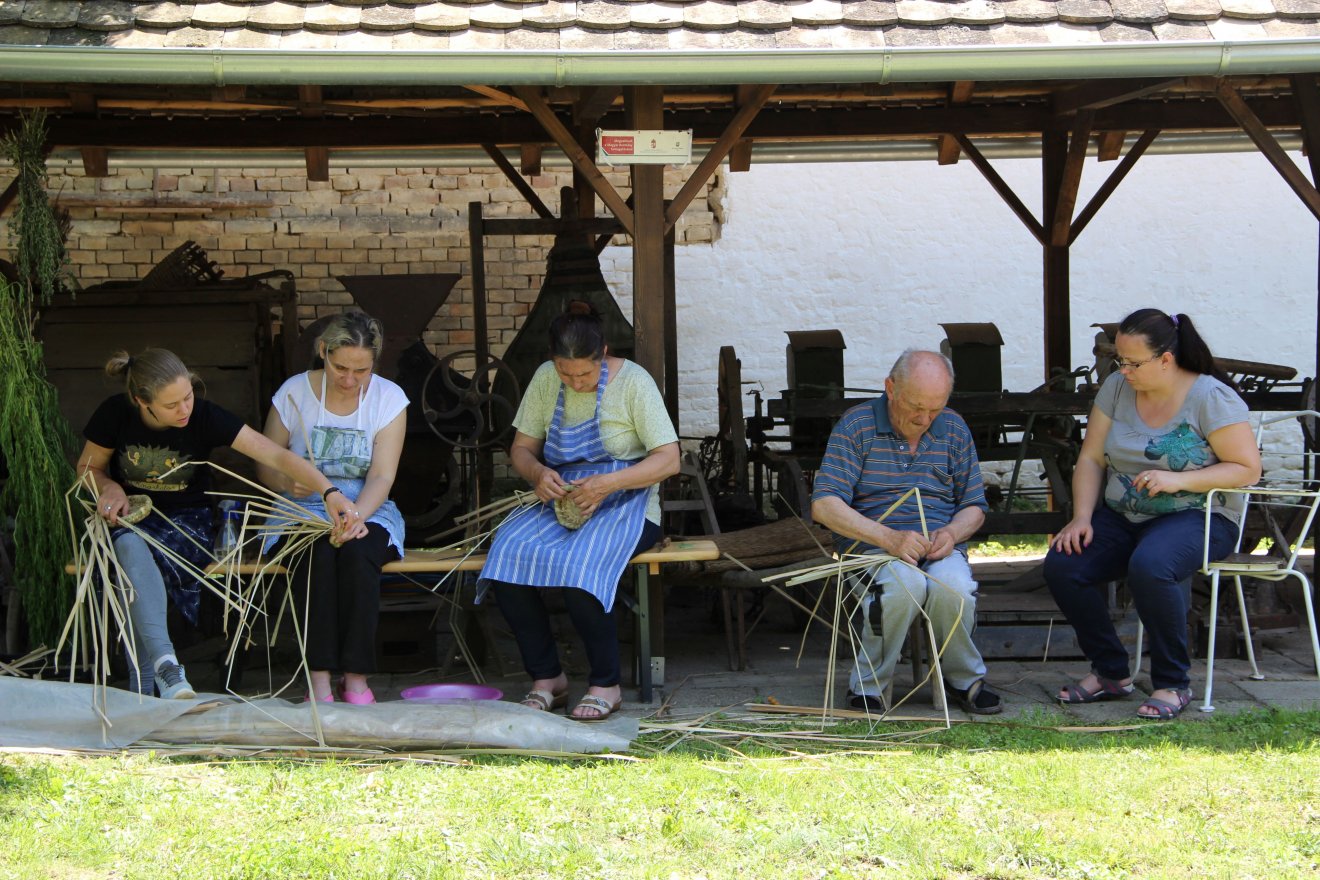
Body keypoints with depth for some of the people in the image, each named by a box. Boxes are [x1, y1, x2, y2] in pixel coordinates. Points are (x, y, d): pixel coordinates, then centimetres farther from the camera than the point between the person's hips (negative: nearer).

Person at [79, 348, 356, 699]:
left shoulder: (205, 416, -16)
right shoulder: (115, 414, -11)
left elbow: (277, 456, -22)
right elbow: (88, 467, 8)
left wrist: (330, 492, -34)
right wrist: (109, 487, -16)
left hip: (187, 521, -1)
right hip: (129, 517, 1)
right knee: (131, 548, -37)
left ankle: (144, 688, -27)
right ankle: (166, 665, -46)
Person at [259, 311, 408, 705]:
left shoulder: (389, 398, -1)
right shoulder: (294, 392, -1)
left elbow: (382, 477, -9)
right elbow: (266, 467, 4)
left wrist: (355, 517, -29)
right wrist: (288, 482, -21)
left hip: (367, 511, 0)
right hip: (302, 510, 0)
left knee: (357, 553, -34)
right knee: (320, 554, -34)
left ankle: (356, 678, -28)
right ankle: (319, 679, -33)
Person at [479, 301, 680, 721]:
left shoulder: (633, 381, -8)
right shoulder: (545, 379, 5)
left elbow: (669, 459, -12)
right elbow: (521, 447, 12)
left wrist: (609, 484, -25)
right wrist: (536, 472, -13)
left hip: (625, 506, -4)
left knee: (581, 565, -35)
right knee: (508, 553, -26)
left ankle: (606, 685, -17)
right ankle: (546, 677, -13)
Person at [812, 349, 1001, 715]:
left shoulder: (953, 429, 11)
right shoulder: (857, 425, -2)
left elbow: (974, 507, 16)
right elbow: (824, 505, -12)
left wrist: (952, 533, -9)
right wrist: (888, 538, -24)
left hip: (940, 549, 3)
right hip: (871, 547, -3)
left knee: (954, 586, -33)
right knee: (905, 583, -37)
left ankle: (964, 679, -5)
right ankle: (868, 685, -16)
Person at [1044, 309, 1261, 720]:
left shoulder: (1210, 397, -11)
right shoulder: (1116, 388, 4)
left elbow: (1248, 468, -11)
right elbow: (1091, 459, 5)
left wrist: (1179, 480, -22)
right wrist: (1081, 518, -10)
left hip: (1197, 517, -6)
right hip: (1121, 517, 6)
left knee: (1149, 566, -37)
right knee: (1061, 566, -19)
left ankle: (1173, 684, -18)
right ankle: (1110, 673, -1)